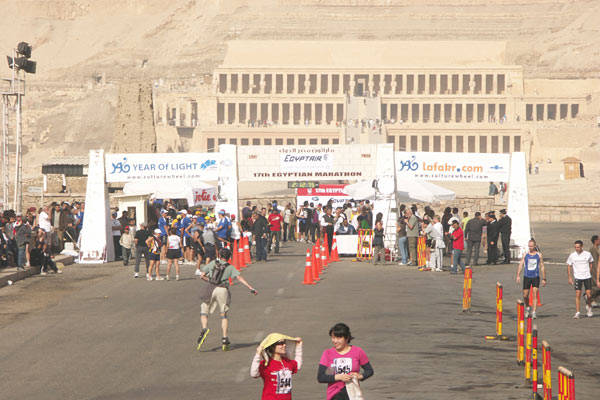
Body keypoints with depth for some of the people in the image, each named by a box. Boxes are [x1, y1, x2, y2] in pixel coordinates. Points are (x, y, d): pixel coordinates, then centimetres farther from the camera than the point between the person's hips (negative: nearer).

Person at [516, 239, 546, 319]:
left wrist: (544, 279, 6)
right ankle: (528, 308, 32)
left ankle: (534, 312, -12)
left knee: (535, 295, -12)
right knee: (525, 296, 5)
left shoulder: (539, 255, 3)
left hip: (535, 277, -1)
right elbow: (520, 265, 1)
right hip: (527, 277, 1)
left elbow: (542, 267, 8)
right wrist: (518, 275, -11)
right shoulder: (525, 255, 4)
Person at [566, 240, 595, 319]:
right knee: (578, 295, -9)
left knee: (589, 295, -2)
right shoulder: (572, 255, -3)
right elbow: (569, 266, 6)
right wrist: (569, 277, 1)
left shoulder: (587, 254, -2)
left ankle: (589, 308, 27)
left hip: (587, 277, 0)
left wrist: (589, 272, 11)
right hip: (577, 277, 0)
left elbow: (591, 262, 16)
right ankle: (577, 312, -6)